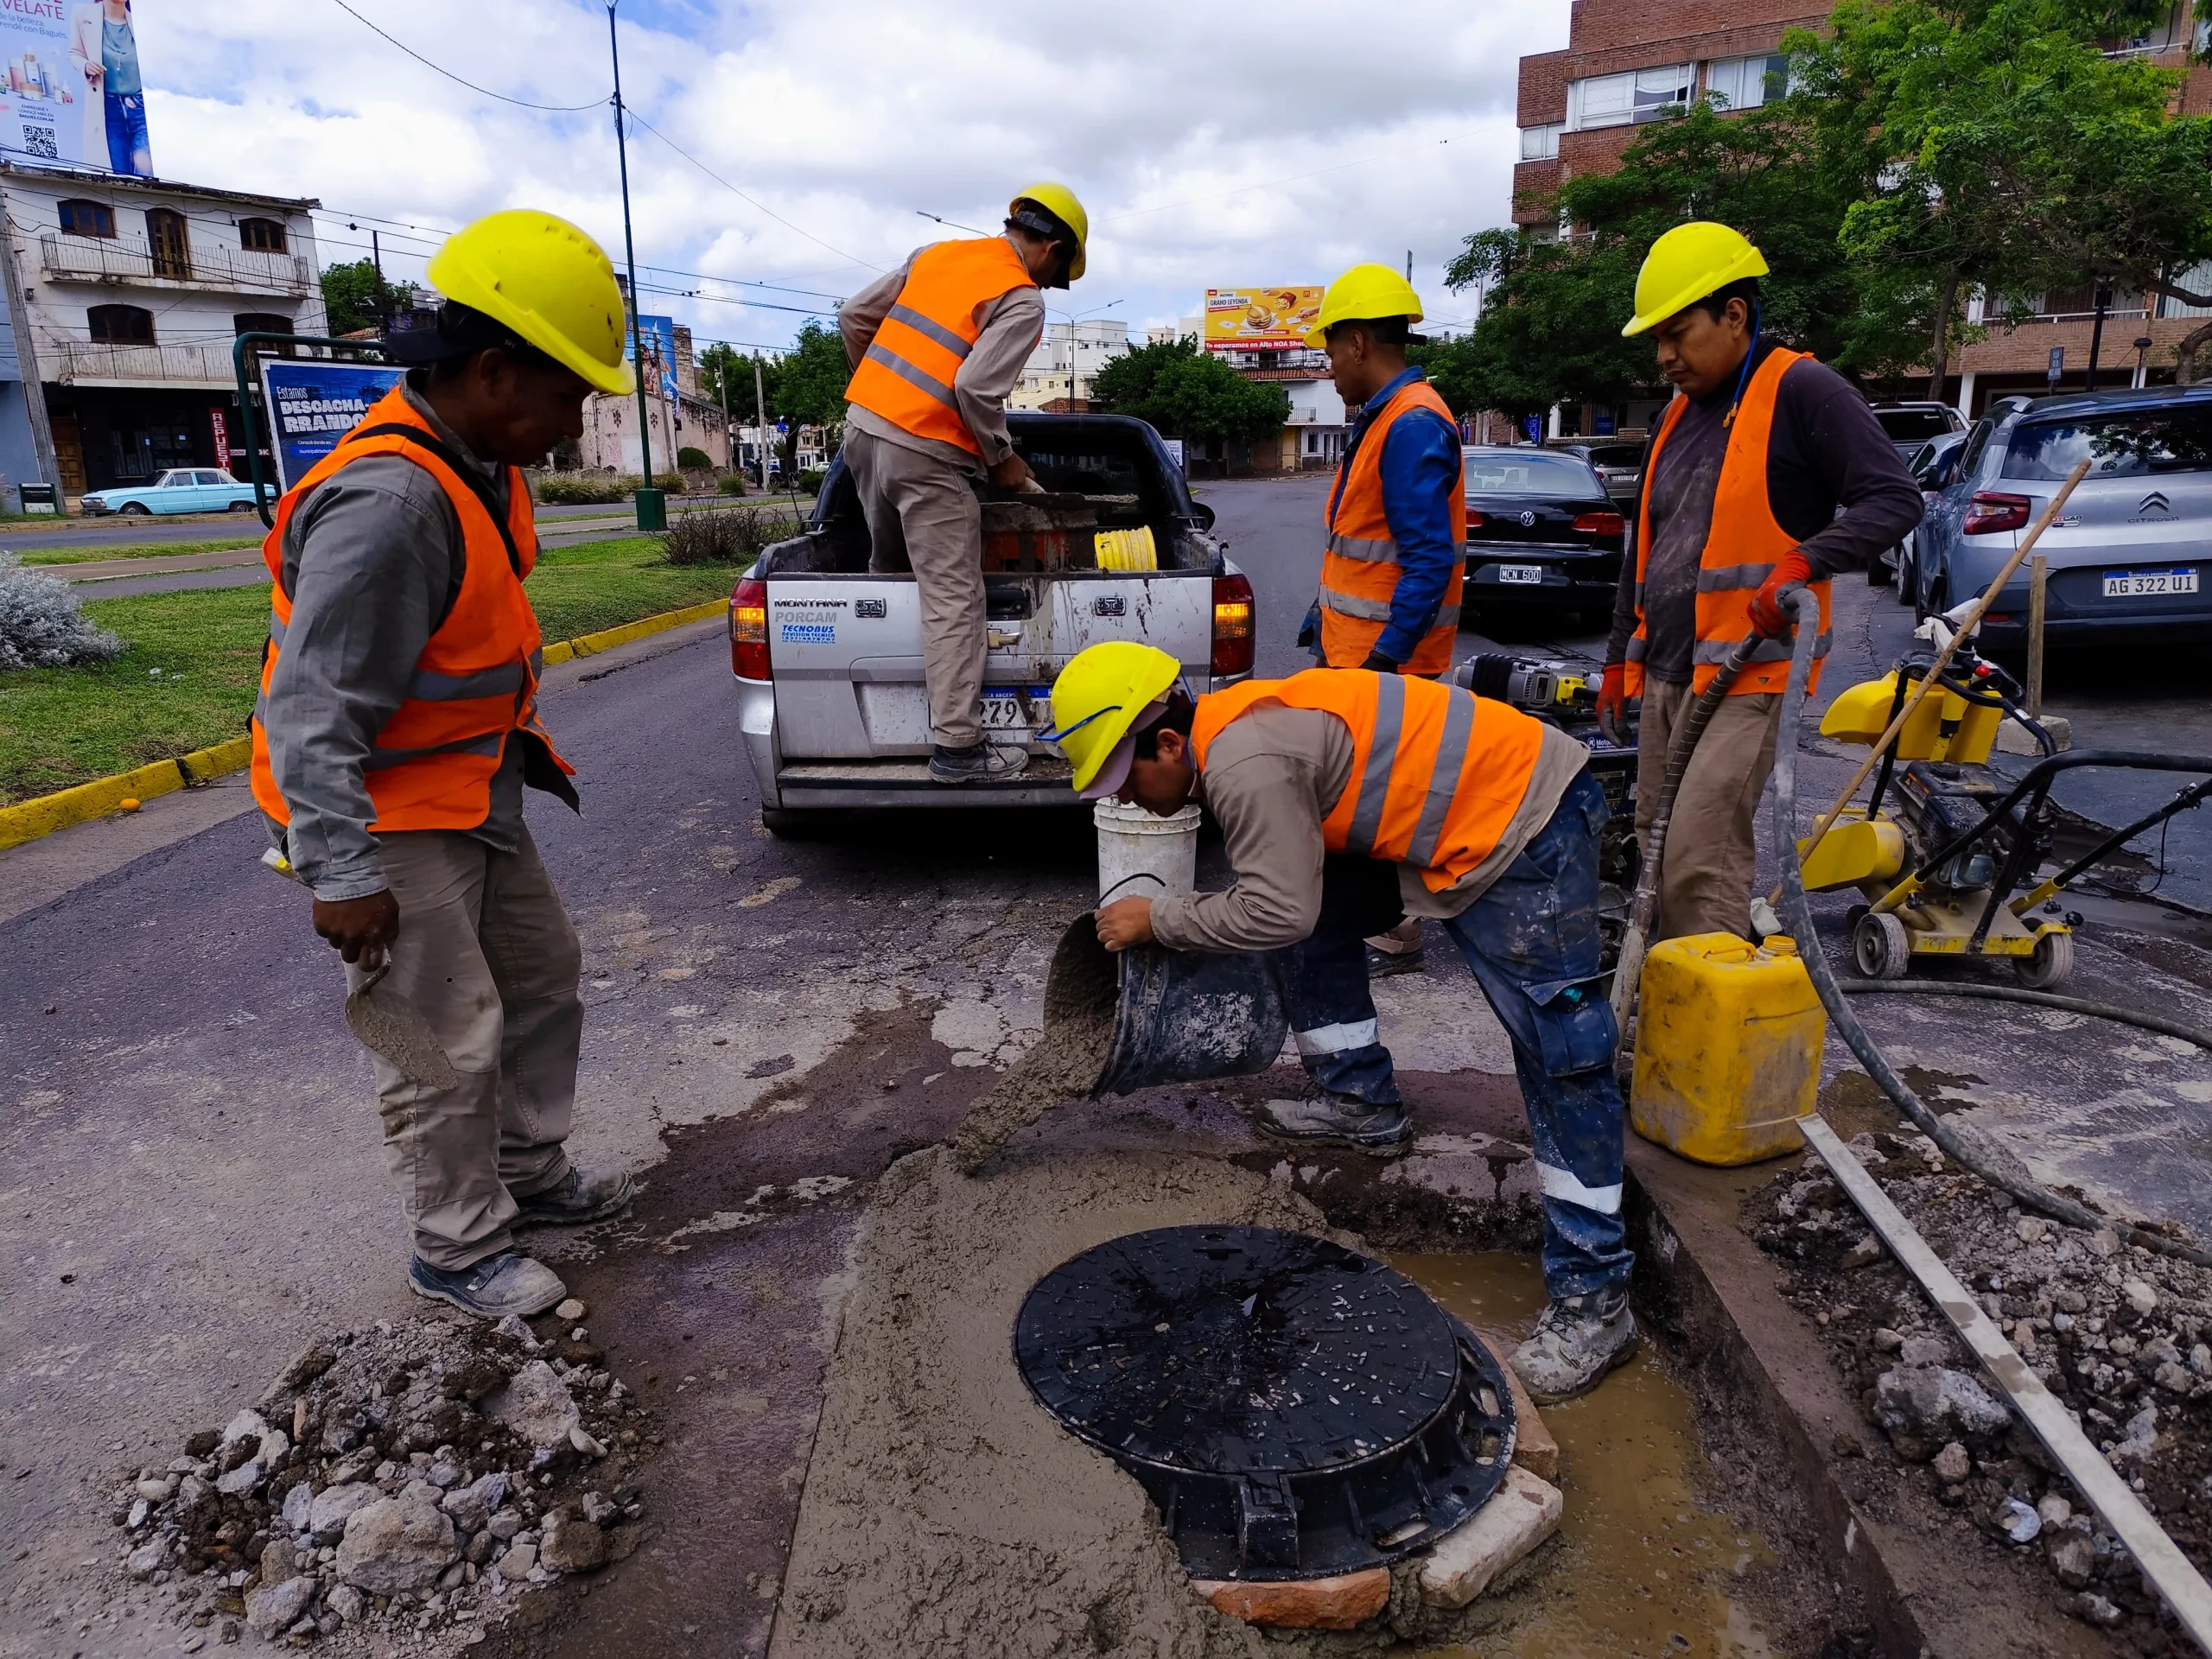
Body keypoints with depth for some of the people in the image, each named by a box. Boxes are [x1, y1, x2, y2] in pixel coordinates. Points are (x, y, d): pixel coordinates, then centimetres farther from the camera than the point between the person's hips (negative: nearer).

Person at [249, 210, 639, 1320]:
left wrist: (524, 746, 23)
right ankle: (458, 1251, 19)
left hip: (475, 792, 10)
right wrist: (343, 876, -29)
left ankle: (529, 1174, 38)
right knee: (449, 1042, 0)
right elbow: (311, 711, -29)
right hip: (387, 819, -10)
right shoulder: (389, 503, -29)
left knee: (542, 974, 20)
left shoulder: (480, 466, 3)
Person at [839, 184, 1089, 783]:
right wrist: (1002, 459, -3)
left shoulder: (936, 253, 15)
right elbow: (976, 389, -18)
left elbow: (855, 316, 18)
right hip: (924, 453, -8)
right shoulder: (1022, 300, -7)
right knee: (954, 600, -5)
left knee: (889, 568, 23)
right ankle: (958, 748, -7)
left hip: (861, 424, 8)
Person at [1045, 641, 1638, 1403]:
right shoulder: (1233, 732, 8)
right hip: (1442, 821, 11)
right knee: (1320, 920, 17)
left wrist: (1157, 919, -12)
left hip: (1524, 824, -11)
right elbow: (1285, 880, 17)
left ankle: (1593, 1296, -3)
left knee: (1561, 1058, -9)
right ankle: (1361, 1100, 30)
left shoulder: (1245, 762, -23)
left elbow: (1279, 909, -23)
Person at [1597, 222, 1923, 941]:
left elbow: (1895, 499, -11)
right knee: (1659, 852, 9)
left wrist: (1802, 563, -27)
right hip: (1665, 673, 8)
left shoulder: (1802, 391, -5)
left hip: (1745, 674, -8)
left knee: (1700, 861, -15)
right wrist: (1619, 660, 24)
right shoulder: (1679, 415, 18)